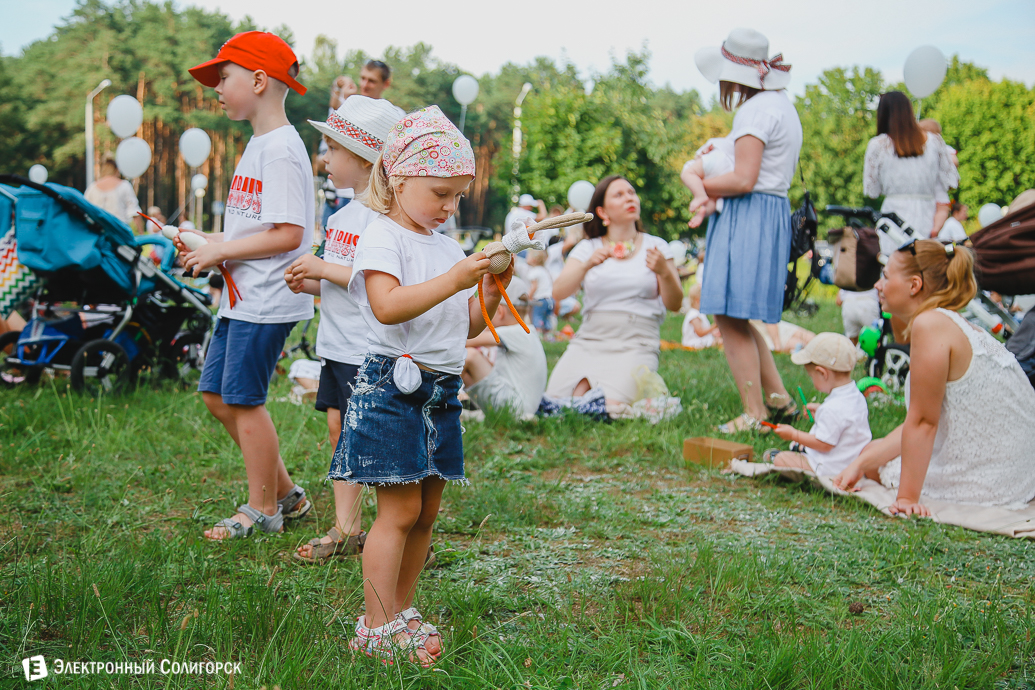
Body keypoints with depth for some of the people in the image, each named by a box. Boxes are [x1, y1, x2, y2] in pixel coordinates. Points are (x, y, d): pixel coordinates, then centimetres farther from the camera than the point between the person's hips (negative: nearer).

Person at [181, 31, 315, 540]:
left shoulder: (281, 150, -15)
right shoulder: (257, 145, 16)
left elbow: (287, 234, -22)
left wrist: (221, 251, -16)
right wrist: (209, 247, 8)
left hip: (268, 299, -10)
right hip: (242, 296, 10)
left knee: (243, 399, -3)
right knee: (216, 394, 14)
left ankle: (263, 510, 14)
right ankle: (285, 493, 24)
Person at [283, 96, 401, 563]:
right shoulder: (342, 215, 14)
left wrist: (324, 269, -19)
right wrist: (309, 284, 6)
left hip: (370, 349, -9)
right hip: (337, 344, 9)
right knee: (339, 428, 11)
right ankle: (346, 529, 21)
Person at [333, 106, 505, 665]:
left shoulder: (449, 247, 17)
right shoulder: (383, 237, -6)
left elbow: (467, 327, 19)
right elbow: (387, 307, -24)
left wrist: (490, 293, 1)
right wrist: (453, 280, -28)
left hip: (441, 392, 8)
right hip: (394, 386, -8)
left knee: (426, 512, 10)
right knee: (400, 510, -8)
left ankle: (400, 612, 22)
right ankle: (376, 629, 0)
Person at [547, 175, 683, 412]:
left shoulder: (655, 246, 9)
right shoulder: (588, 248, 11)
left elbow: (675, 304, 1)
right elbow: (558, 293, -3)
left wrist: (664, 272, -18)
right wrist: (587, 266, -20)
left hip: (636, 344, -2)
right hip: (589, 340, 2)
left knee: (610, 407, -25)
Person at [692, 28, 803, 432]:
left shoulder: (757, 109, -13)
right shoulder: (780, 105, 20)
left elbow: (743, 180, -20)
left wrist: (701, 185, -3)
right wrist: (713, 197, 5)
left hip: (750, 217, -11)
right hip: (772, 213, 11)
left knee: (731, 318, -7)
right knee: (735, 317, 17)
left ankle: (756, 416, -3)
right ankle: (779, 399, 20)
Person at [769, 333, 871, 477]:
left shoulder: (833, 409, -32)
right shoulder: (857, 396, -1)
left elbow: (824, 444, -26)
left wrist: (793, 435, -16)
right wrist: (820, 411, 25)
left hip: (831, 468, -10)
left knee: (780, 460, 0)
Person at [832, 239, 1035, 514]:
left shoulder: (930, 324, -20)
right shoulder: (955, 325, 10)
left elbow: (923, 422, -19)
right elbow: (918, 422, 8)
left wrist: (907, 497, -16)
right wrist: (860, 463, 5)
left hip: (986, 480, -9)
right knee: (873, 452, 24)